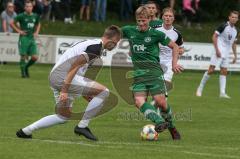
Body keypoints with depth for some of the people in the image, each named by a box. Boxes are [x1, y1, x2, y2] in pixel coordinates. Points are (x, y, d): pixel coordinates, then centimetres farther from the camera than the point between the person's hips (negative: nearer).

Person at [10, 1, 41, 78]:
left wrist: (36, 32, 11)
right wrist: (19, 30, -5)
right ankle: (23, 72, 8)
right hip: (24, 38, -4)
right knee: (23, 56, -5)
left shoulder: (35, 16, 8)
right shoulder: (21, 16, -5)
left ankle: (26, 67, 22)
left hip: (32, 38, 4)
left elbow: (38, 24, 27)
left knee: (35, 57, -3)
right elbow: (12, 23, 0)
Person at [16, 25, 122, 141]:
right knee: (103, 91, -8)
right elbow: (75, 65, -20)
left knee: (64, 116, 22)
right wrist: (65, 90, -23)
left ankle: (25, 131, 20)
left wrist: (85, 92, 29)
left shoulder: (90, 43, 22)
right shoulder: (97, 47, -9)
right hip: (63, 76, -10)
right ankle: (82, 126, -2)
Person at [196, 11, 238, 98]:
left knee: (224, 72, 3)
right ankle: (200, 88, 2)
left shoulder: (235, 30, 12)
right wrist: (217, 50, -18)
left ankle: (222, 93, 2)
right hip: (219, 51, -7)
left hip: (226, 54, 7)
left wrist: (235, 55, 18)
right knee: (211, 70, -10)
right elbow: (214, 36, -12)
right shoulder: (224, 26, -10)